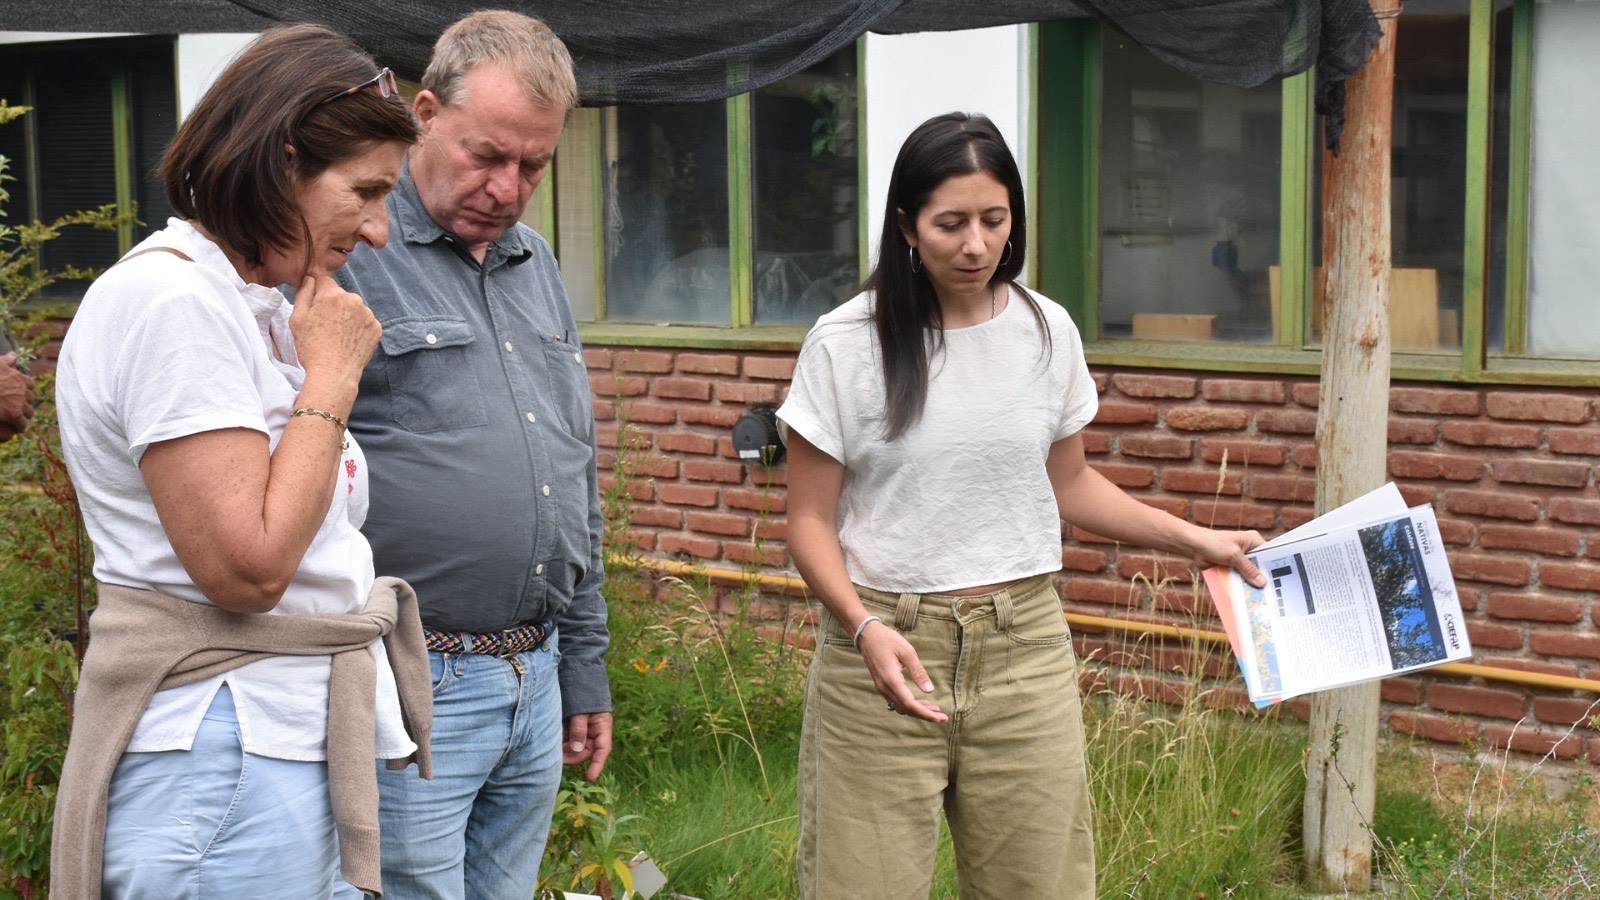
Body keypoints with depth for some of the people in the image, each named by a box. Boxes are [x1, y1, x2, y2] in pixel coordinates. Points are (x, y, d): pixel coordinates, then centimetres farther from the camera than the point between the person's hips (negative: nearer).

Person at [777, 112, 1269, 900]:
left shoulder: (1047, 331, 5)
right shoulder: (846, 345, -6)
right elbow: (811, 519, -3)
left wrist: (1197, 540, 10)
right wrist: (865, 628, -19)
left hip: (1023, 649, 3)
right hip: (884, 648, -3)